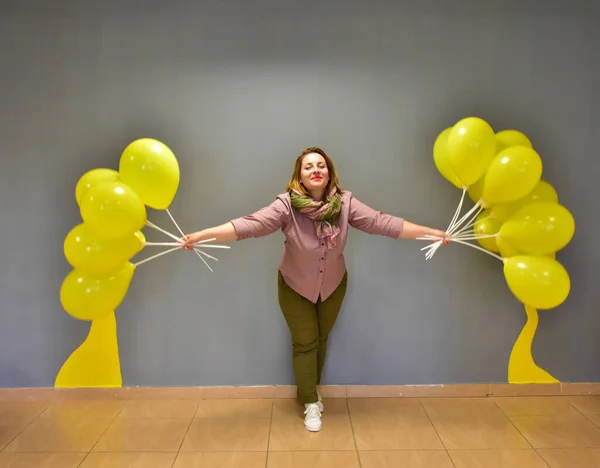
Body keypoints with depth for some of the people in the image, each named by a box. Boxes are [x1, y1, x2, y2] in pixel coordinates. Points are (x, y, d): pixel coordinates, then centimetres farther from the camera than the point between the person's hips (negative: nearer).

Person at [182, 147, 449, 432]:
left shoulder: (345, 202, -20)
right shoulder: (286, 205, -27)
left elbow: (382, 223, -21)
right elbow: (250, 224, -35)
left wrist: (434, 233, -23)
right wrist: (200, 235, -46)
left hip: (333, 285, 3)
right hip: (295, 287, -2)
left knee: (321, 340, 18)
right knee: (304, 343, 7)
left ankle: (309, 392, 43)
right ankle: (311, 403, 28)